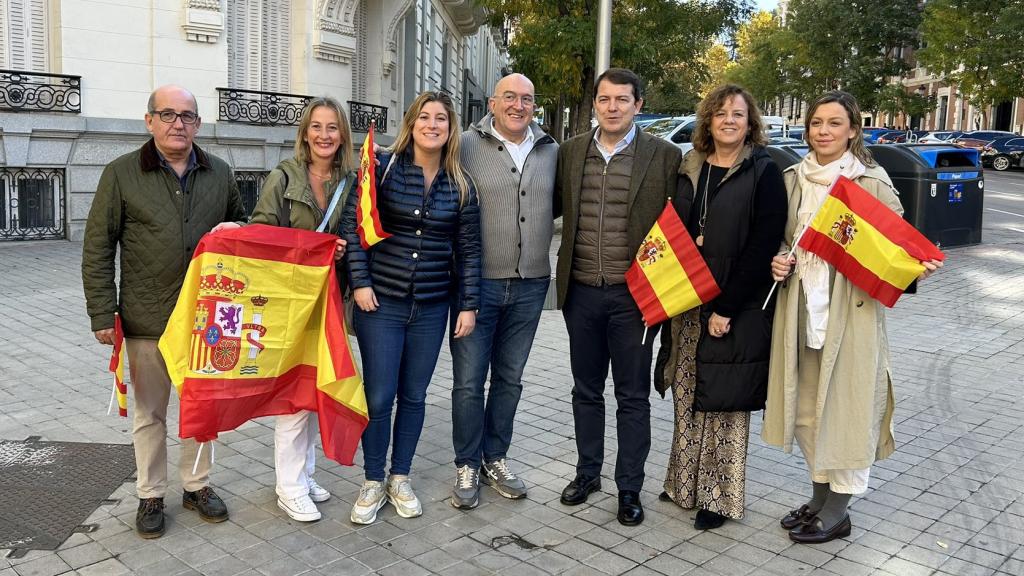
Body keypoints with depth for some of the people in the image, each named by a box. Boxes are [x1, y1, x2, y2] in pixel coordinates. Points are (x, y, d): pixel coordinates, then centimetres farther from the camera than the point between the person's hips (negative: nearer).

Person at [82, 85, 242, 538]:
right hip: (147, 319, -2)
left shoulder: (219, 173, 5)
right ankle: (150, 496, 26)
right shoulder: (122, 174, -3)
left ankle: (197, 486, 30)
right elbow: (97, 249, -3)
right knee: (150, 412, 10)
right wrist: (103, 315, -8)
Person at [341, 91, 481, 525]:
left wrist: (468, 305, 1)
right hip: (380, 302, -2)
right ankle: (372, 482, 20)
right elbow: (352, 224, -4)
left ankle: (400, 478, 28)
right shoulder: (384, 167, -4)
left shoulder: (461, 185, 3)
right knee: (378, 396, 1)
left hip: (431, 308, 2)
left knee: (413, 396, 11)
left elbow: (468, 249, 5)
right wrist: (360, 282, -11)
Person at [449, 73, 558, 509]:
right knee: (469, 380, 2)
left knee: (510, 378, 14)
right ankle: (467, 466, 19)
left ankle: (495, 459, 29)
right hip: (478, 281, -4)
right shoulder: (468, 145, -4)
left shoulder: (551, 151, 8)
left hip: (530, 285, 4)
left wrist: (543, 259, 6)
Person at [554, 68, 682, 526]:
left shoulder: (664, 156, -4)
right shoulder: (571, 151, 5)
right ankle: (587, 472, 33)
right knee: (586, 390, 16)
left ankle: (629, 487, 22)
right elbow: (554, 208, 15)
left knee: (633, 396, 8)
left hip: (633, 295, -3)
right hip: (581, 292, 3)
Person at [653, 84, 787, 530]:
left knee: (726, 403, 3)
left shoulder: (764, 173, -6)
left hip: (737, 309, -5)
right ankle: (684, 485, 27)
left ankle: (720, 497, 17)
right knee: (687, 398, 12)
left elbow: (763, 246, -12)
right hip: (687, 305, 5)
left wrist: (726, 308, -16)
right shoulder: (689, 169, 10)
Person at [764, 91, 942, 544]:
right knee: (808, 405, 14)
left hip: (852, 310, -5)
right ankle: (820, 497, 31)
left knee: (846, 405, 3)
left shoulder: (873, 182, -6)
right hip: (801, 308, 5)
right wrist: (778, 261, -2)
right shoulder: (793, 178, 8)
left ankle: (838, 511, 17)